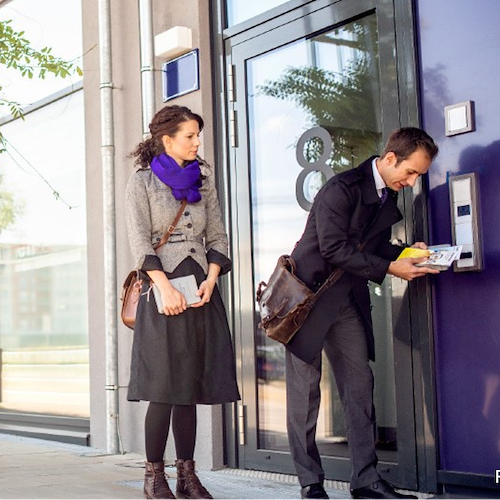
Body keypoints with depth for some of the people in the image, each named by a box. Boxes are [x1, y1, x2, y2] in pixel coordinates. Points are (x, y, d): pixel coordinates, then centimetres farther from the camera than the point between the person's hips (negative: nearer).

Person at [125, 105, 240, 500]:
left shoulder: (203, 182, 16)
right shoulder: (142, 182, 2)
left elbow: (218, 237, 13)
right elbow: (140, 241, -7)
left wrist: (211, 278, -4)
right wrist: (166, 287, -17)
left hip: (200, 290, 5)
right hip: (163, 291, -5)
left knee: (191, 386, 5)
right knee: (164, 387, -8)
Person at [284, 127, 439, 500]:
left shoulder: (390, 198, 8)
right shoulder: (342, 189, -18)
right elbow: (334, 248, -23)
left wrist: (406, 253, -4)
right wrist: (389, 268, -22)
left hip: (348, 300, 8)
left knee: (360, 386, 4)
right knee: (305, 389, -2)